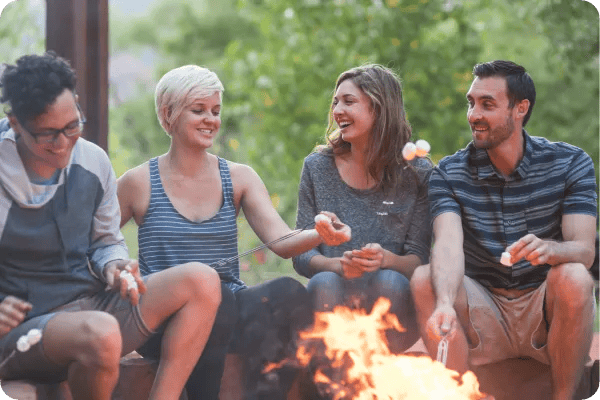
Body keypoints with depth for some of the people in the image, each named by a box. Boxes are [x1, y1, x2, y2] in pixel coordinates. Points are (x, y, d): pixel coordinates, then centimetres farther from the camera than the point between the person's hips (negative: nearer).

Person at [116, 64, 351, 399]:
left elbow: (280, 241, 0)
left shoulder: (239, 178, 13)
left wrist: (320, 234, -20)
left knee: (289, 292, -29)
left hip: (232, 309, 3)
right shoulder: (139, 183, 6)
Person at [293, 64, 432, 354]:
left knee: (389, 282, -32)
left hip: (389, 308, -1)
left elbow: (419, 259, -1)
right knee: (324, 284, -31)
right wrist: (339, 264, -20)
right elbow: (301, 255, 3)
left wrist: (386, 259, -25)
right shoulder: (317, 167, 7)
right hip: (333, 307, 1)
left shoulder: (417, 173, 2)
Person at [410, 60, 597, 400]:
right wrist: (444, 304, -42)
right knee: (424, 280, -24)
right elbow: (448, 245, -20)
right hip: (485, 314, 1)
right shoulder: (450, 173, -2)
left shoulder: (569, 163, -4)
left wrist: (548, 249, -41)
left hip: (545, 309, -1)